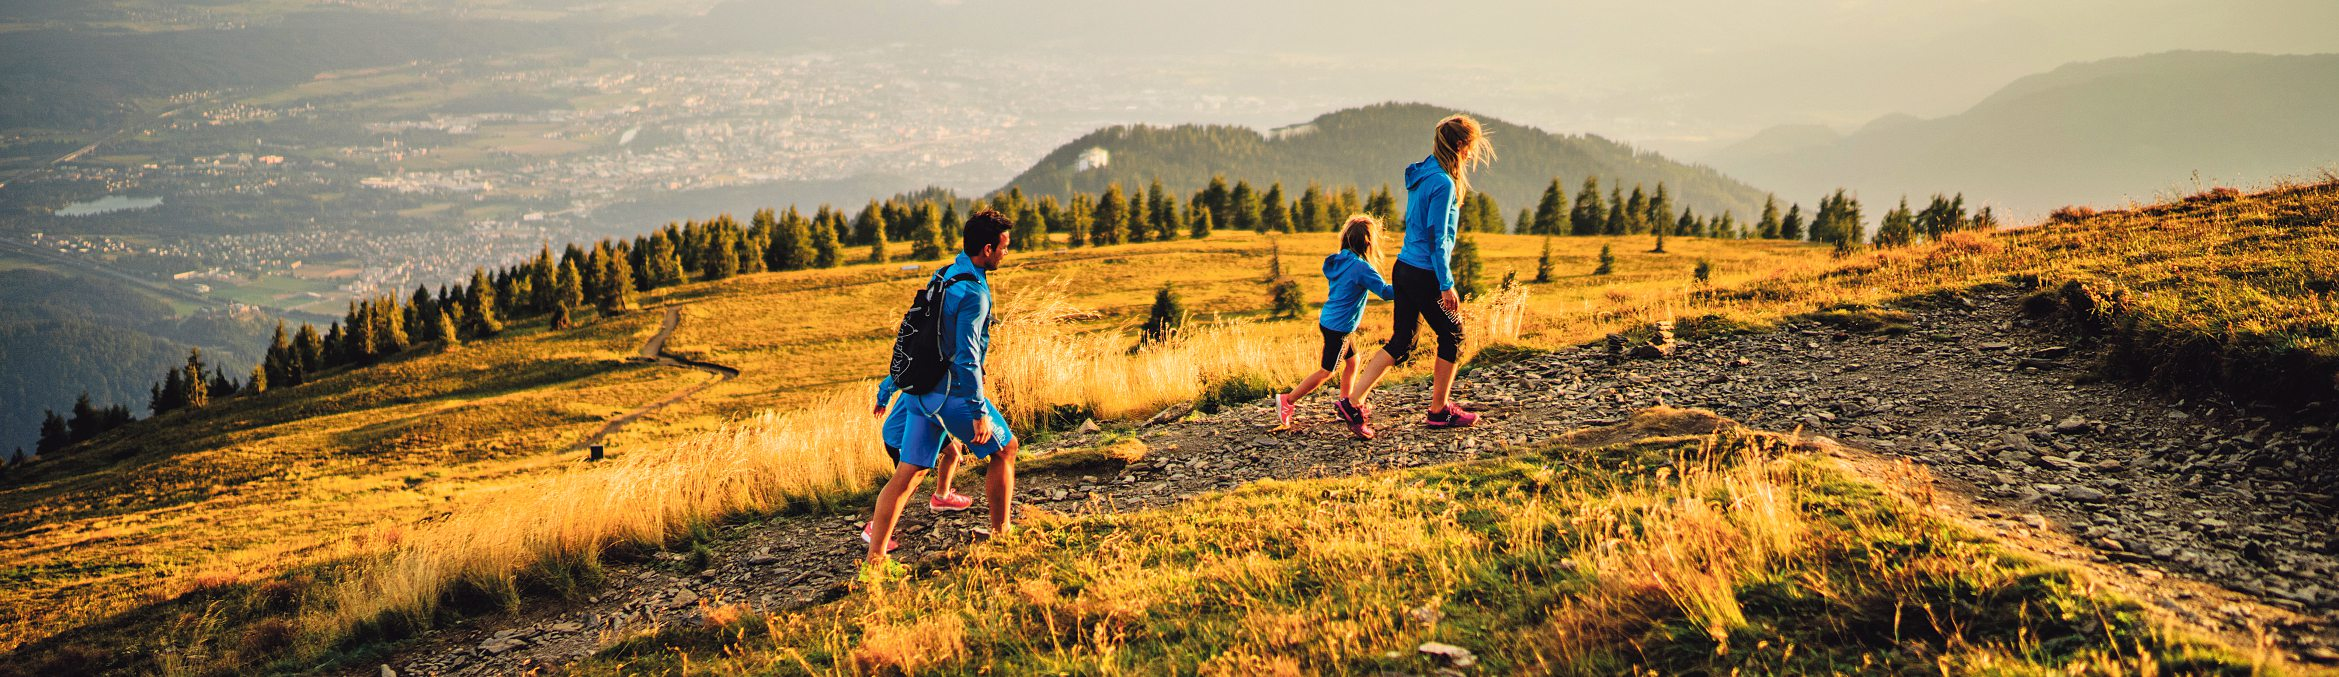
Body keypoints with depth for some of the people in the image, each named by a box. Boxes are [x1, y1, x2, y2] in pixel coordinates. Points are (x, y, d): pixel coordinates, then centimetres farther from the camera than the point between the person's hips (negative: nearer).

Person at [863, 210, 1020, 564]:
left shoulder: (944, 275, 10)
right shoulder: (973, 292, -19)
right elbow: (966, 357, -24)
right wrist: (979, 411, -22)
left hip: (922, 387, 8)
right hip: (953, 393, -8)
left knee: (909, 472, 6)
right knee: (1004, 450, 13)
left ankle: (875, 556, 1)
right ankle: (1000, 534, 20)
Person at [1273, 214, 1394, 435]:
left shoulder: (1339, 261, 4)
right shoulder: (1362, 268, -20)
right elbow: (1385, 292, -22)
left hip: (1328, 320, 9)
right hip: (1338, 327, -9)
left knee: (1352, 360, 19)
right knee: (1326, 371, 2)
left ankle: (1345, 405, 24)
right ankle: (1287, 401, 4)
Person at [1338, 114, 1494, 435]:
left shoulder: (1420, 174, 10)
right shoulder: (1443, 183, -18)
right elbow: (1437, 238, -20)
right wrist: (1447, 285, -16)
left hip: (1404, 268, 9)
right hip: (1425, 275, -9)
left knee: (1401, 341, 12)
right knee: (1452, 336, 9)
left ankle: (1353, 401, 5)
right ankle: (1439, 411, 18)